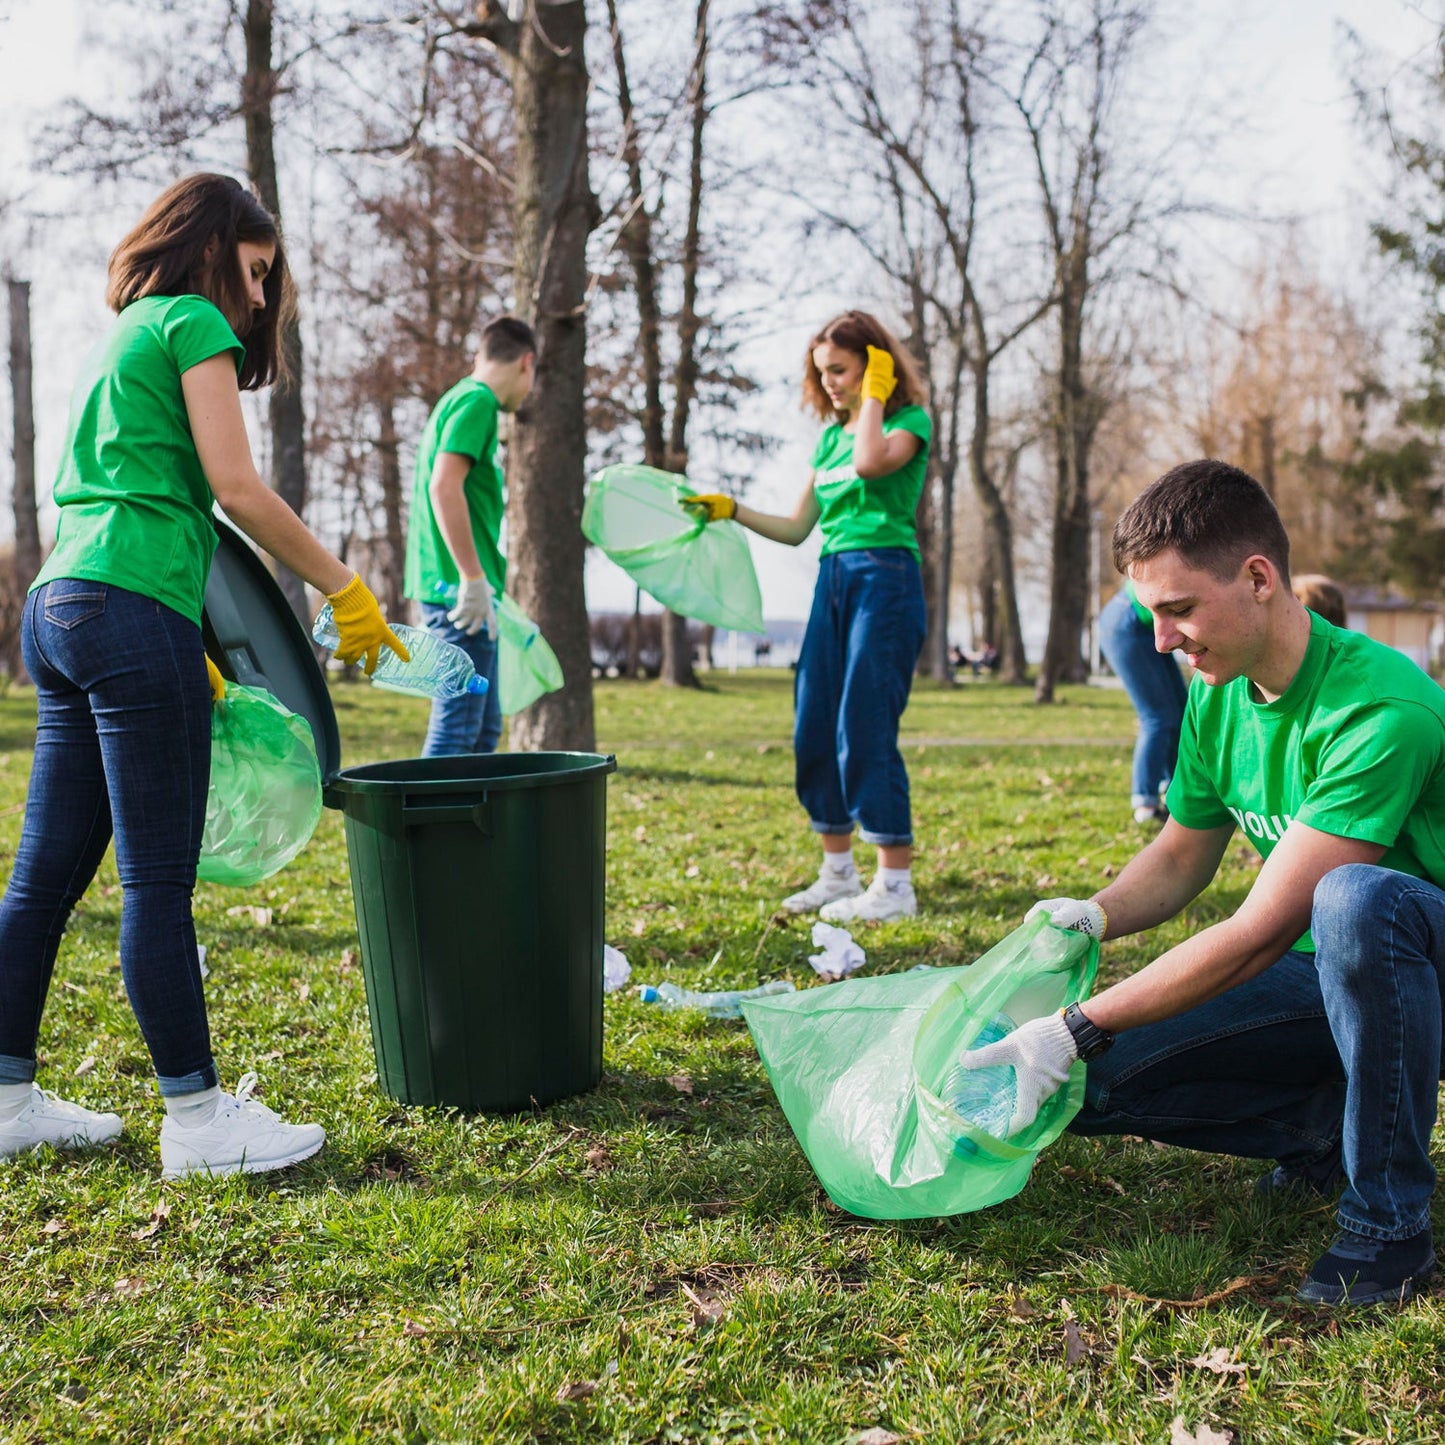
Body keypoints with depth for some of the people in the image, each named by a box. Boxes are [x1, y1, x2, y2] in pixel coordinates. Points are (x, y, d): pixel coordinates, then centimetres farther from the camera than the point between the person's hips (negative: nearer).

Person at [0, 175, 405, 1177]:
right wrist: (345, 589, -2)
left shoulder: (120, 340, 26)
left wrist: (188, 651, 26)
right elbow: (238, 489, -10)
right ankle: (197, 1116, 2)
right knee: (159, 880, -6)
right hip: (133, 614, -9)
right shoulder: (193, 322, -1)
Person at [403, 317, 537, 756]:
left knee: (484, 728, 14)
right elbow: (444, 485, -21)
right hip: (461, 590, -10)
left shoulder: (461, 399, 21)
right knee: (456, 728, -10)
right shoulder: (477, 400, -9)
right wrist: (473, 577, -22)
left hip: (453, 590, 10)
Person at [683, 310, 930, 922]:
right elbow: (796, 528, 19)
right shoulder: (830, 435, 18)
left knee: (865, 730, -11)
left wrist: (874, 394, -10)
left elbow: (870, 462, -25)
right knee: (814, 731, 6)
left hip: (885, 578, -7)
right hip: (832, 580, 8)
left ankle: (895, 884, -4)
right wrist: (730, 510, 9)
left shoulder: (910, 420, -1)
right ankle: (839, 874, 17)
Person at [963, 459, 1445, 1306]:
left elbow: (1261, 931, -30)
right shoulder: (1217, 697, -3)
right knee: (1096, 1085, -9)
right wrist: (1096, 914, -11)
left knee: (1355, 897, -42)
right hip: (1322, 973, 7)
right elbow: (1183, 857, 11)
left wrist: (1078, 1029, -27)